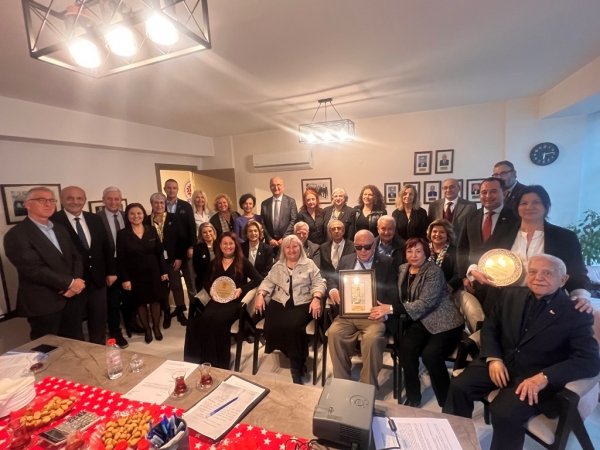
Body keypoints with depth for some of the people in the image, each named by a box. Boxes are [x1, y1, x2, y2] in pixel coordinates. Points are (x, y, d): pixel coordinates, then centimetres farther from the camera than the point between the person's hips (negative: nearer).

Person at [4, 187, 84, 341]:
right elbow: (34, 269, -20)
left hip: (70, 299, 6)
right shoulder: (16, 235, -11)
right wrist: (70, 283, -17)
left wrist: (75, 283, -9)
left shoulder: (60, 229, 12)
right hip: (42, 304, -6)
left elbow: (76, 257, 8)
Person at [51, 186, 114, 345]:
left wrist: (111, 271, 8)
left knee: (99, 321, 20)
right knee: (73, 326, 13)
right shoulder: (53, 221, -12)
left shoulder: (95, 219, 6)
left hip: (97, 280, 5)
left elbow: (106, 247, 10)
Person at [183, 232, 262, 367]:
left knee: (217, 320, -30)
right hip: (217, 300, 4)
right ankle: (204, 360, -12)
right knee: (204, 318, -28)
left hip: (235, 302, -3)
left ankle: (219, 364, -13)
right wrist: (210, 289, -1)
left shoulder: (243, 262, 4)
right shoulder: (214, 263, 16)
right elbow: (205, 281, 23)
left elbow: (258, 279, -1)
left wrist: (241, 289, -13)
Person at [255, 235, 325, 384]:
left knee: (293, 326, -30)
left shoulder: (309, 264, 8)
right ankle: (295, 355, -1)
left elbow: (318, 284, 2)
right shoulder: (278, 266, 17)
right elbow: (268, 282, 13)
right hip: (279, 303, 3)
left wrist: (316, 299, -16)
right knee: (273, 325, -25)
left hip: (302, 304, -3)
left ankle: (297, 371, -12)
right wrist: (260, 295, -5)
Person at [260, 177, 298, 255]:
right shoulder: (264, 204, 8)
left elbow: (293, 220, -5)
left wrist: (284, 238, -11)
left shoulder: (291, 201, 1)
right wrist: (270, 239, -4)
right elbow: (262, 224, 6)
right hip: (270, 242, 2)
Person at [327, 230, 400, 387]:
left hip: (373, 314, -2)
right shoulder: (346, 260, 16)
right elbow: (332, 280, 20)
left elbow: (394, 292, 3)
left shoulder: (386, 263, 7)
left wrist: (387, 310, -17)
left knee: (372, 337, -32)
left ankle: (368, 386, -9)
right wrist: (333, 290, -5)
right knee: (334, 332, -26)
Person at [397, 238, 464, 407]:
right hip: (421, 320, 5)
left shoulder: (434, 271, -15)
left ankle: (447, 404, -2)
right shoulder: (403, 269, 5)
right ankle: (413, 398, -3)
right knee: (406, 347, -23)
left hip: (444, 322, -4)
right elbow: (403, 298, 12)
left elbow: (425, 303, -24)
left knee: (430, 354, -28)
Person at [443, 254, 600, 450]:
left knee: (504, 412, -29)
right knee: (459, 386, -16)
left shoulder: (575, 314, -6)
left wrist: (544, 377, -27)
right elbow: (490, 326, 8)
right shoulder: (512, 295, 6)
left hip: (535, 376, -3)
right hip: (499, 363, 4)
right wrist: (493, 358, -9)